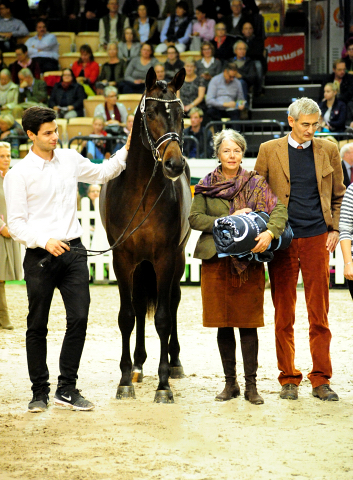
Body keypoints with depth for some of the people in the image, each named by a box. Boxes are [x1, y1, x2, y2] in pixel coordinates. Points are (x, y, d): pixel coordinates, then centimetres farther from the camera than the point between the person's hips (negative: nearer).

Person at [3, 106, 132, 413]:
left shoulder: (70, 159, 8)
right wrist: (44, 241, -22)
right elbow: (16, 224, -8)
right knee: (38, 326, 3)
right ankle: (40, 392, 15)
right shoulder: (19, 174, -5)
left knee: (79, 318, -4)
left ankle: (67, 389, 6)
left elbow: (103, 173, 26)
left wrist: (126, 151, 13)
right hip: (40, 257, -3)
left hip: (73, 252, 4)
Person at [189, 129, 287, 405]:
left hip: (248, 261, -1)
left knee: (248, 323, -2)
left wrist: (270, 232, -26)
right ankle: (230, 383, 16)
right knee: (223, 324, 5)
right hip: (216, 260, 1)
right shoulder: (206, 185, 7)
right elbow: (195, 218, -1)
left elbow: (279, 209, -6)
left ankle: (251, 385, 4)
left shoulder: (255, 183, 4)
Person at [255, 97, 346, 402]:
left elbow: (339, 195, 15)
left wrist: (335, 229, 3)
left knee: (319, 314, 1)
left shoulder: (329, 151, 7)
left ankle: (321, 380, 7)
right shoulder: (269, 150, 4)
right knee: (284, 315, 4)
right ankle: (289, 379, 12)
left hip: (317, 239, 0)